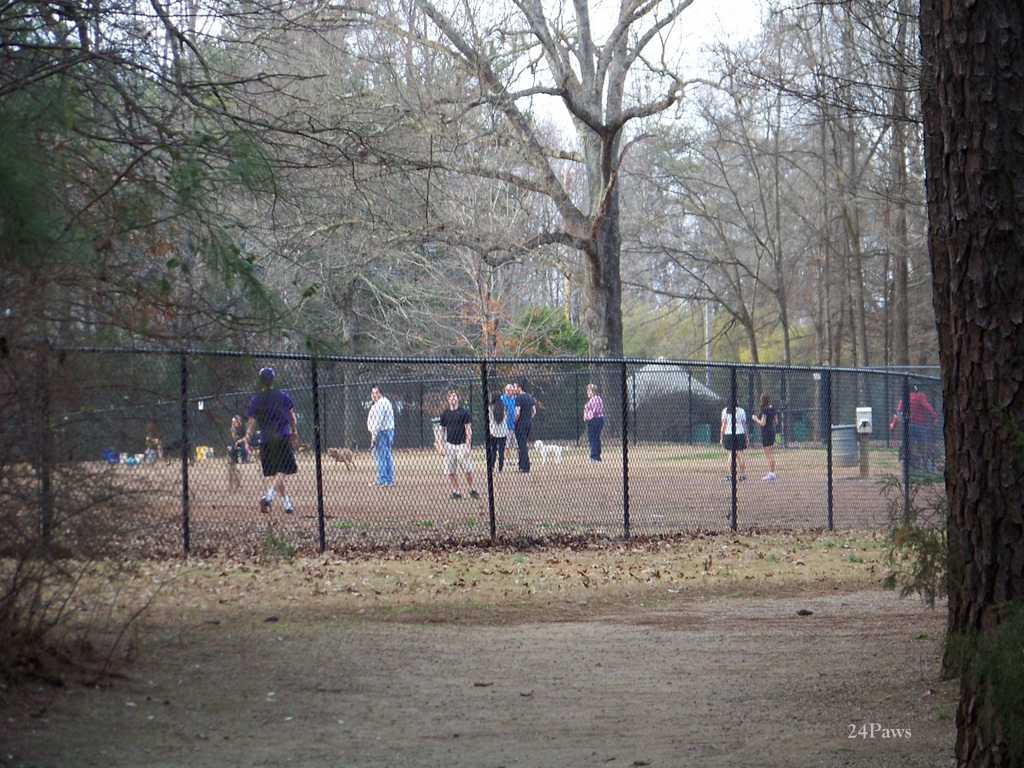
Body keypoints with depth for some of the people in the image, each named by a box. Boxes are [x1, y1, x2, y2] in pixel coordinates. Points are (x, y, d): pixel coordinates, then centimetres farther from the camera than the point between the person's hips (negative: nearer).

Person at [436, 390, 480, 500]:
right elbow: (441, 431, 13)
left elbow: (468, 430, -3)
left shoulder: (464, 413, -1)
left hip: (461, 444, -3)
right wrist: (440, 446, 3)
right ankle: (455, 491, 9)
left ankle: (471, 489, 9)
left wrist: (468, 446, -10)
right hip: (449, 445, 3)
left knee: (468, 470, -6)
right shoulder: (445, 414, 9)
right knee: (450, 471, 0)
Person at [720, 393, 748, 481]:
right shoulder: (741, 411, 2)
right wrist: (746, 437, 10)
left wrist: (721, 437, 4)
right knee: (740, 455, 5)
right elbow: (744, 425, 4)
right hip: (740, 434, 1)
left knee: (729, 455, 1)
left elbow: (723, 425, -1)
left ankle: (730, 474, -4)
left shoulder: (725, 411, -1)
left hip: (728, 434, -1)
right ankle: (742, 474, 4)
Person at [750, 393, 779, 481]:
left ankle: (772, 474, -4)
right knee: (771, 454, 13)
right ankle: (771, 473, 17)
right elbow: (776, 422, 12)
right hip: (772, 432, 8)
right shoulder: (773, 409, 8)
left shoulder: (764, 409, -16)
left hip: (766, 433, -8)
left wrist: (755, 419, -4)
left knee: (769, 454, -5)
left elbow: (763, 423, -18)